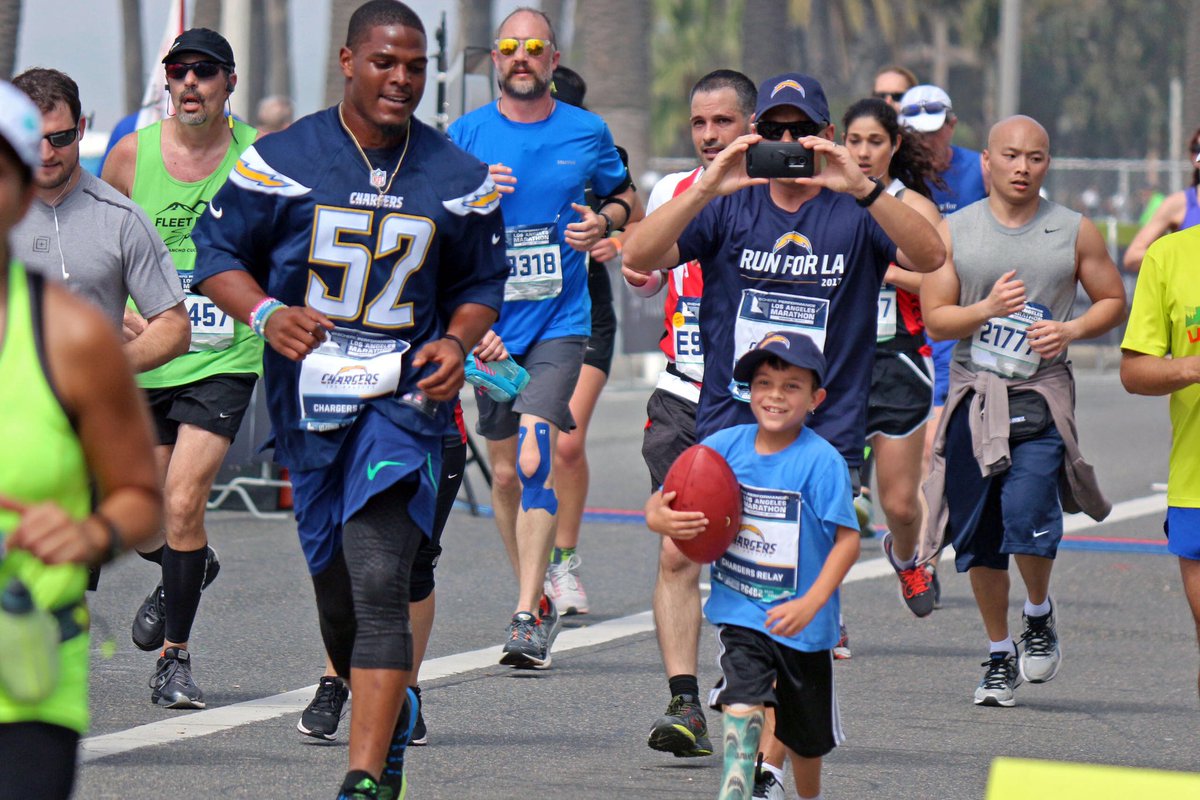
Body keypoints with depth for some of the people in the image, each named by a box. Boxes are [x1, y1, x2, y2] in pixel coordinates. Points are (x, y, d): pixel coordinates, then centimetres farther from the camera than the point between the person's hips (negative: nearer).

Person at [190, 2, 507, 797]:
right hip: (309, 398, 2)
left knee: (380, 584, -17)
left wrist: (456, 341, -5)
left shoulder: (459, 179, 4)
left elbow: (483, 282, 15)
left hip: (407, 398, -2)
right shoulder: (283, 160, 0)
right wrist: (266, 313, -14)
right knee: (335, 589, 11)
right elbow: (218, 252, 5)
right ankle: (395, 711, 41)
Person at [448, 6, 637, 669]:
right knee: (506, 474, 9)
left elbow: (624, 194, 19)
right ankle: (537, 599, 29)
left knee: (535, 459, -18)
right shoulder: (466, 134, 3)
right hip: (490, 323, 2)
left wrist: (603, 222, -3)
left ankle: (526, 620, -21)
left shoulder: (587, 133, 3)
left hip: (559, 322, -2)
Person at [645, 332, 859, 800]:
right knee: (742, 708, -22)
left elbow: (847, 539, -16)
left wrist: (811, 603, -26)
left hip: (802, 621, -1)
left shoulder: (821, 461, -16)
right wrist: (662, 519, -24)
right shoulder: (724, 446, -4)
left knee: (805, 736, 16)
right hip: (739, 612, 1)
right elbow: (659, 505, 1)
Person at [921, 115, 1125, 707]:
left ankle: (1039, 613, 12)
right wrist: (988, 309, -17)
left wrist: (1070, 329, -8)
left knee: (1029, 523, -19)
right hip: (974, 394, 2)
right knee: (979, 539, 5)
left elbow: (1113, 302, 11)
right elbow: (935, 318, 1)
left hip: (1042, 398, -2)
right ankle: (999, 656, 23)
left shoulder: (1075, 232, 4)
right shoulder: (954, 231, 4)